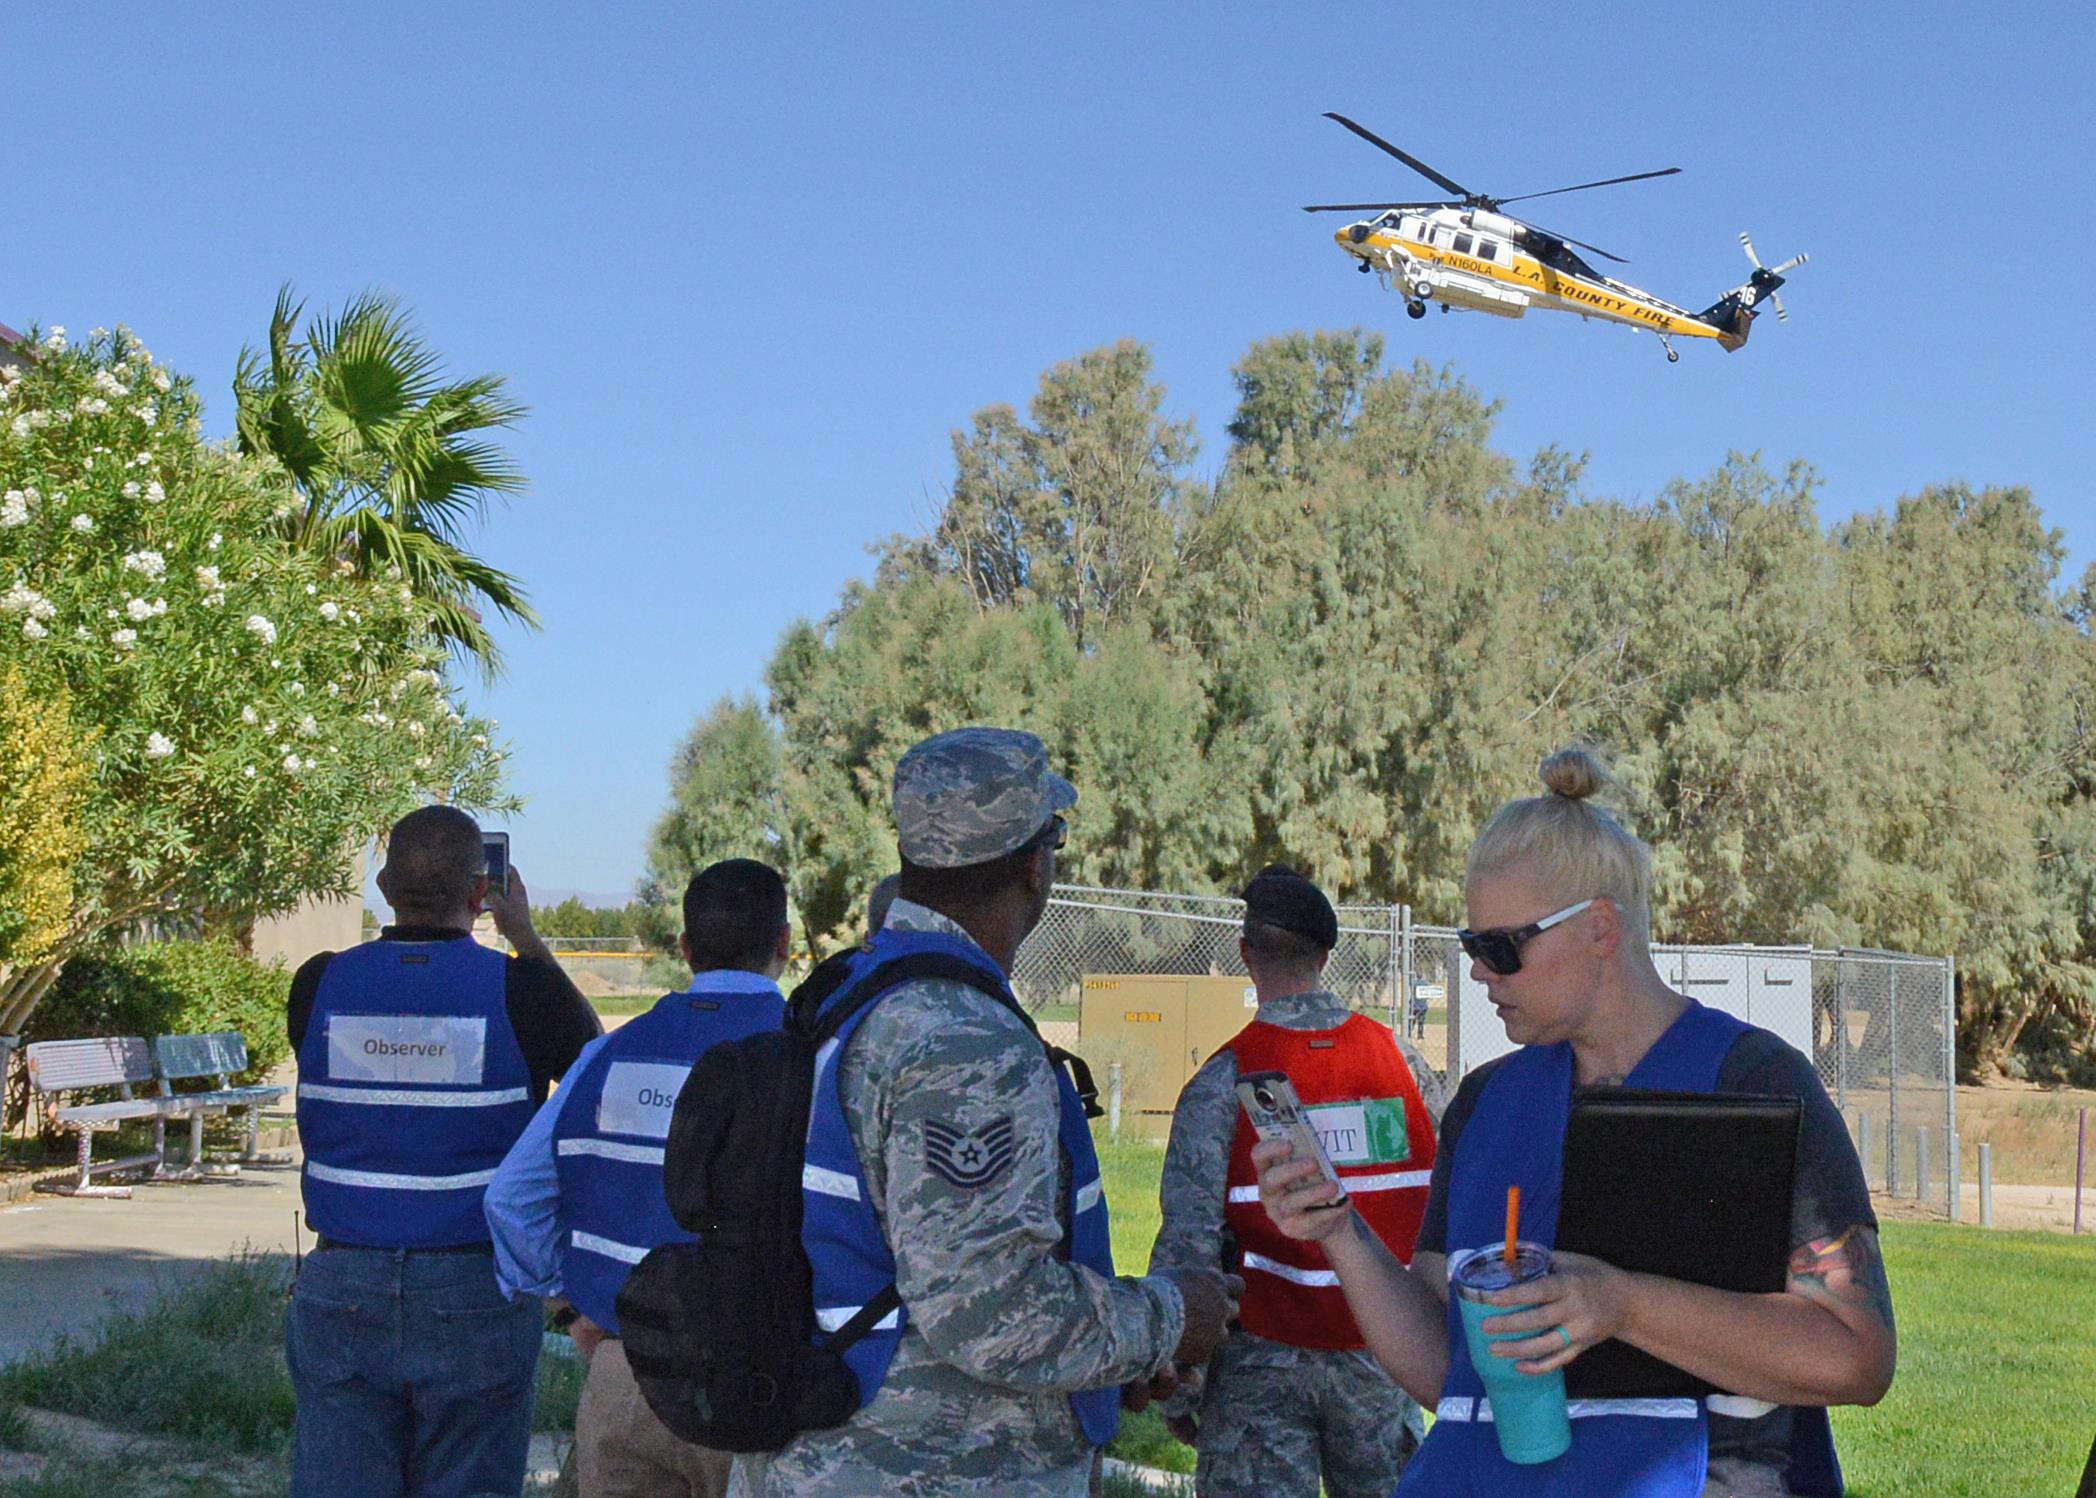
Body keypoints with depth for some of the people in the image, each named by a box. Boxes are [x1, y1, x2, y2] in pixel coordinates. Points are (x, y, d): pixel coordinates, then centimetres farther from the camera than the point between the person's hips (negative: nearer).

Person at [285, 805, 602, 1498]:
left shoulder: (318, 985, -2)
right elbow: (591, 1049, 13)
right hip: (475, 1292, -2)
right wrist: (525, 935, 20)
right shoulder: (518, 989, -8)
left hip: (342, 1292, 2)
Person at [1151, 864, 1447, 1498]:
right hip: (1381, 1353, 3)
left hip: (1262, 1360, -3)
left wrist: (1174, 1391, -5)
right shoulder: (1401, 1059, 0)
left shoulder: (1223, 1080, -10)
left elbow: (1188, 1242, -12)